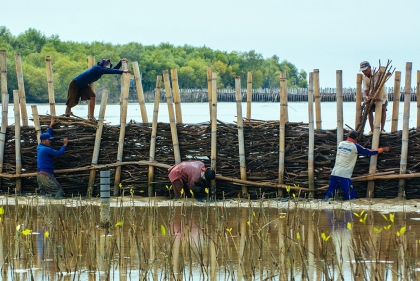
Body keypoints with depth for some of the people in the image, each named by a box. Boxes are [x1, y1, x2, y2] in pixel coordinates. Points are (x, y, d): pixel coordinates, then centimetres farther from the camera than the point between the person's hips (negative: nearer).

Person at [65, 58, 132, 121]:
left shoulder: (101, 69, -4)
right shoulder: (97, 69, -29)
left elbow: (113, 70, 3)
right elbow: (110, 71, -37)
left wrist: (121, 62, -5)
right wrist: (122, 71, -38)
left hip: (83, 85, 8)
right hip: (75, 84, -8)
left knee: (92, 96, -12)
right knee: (72, 102, -5)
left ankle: (91, 117, -13)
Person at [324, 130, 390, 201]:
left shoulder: (341, 144, 11)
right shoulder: (355, 146, -4)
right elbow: (370, 152, 3)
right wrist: (383, 149, 15)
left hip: (334, 173, 6)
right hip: (344, 176, -6)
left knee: (329, 195, 5)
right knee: (351, 197, -2)